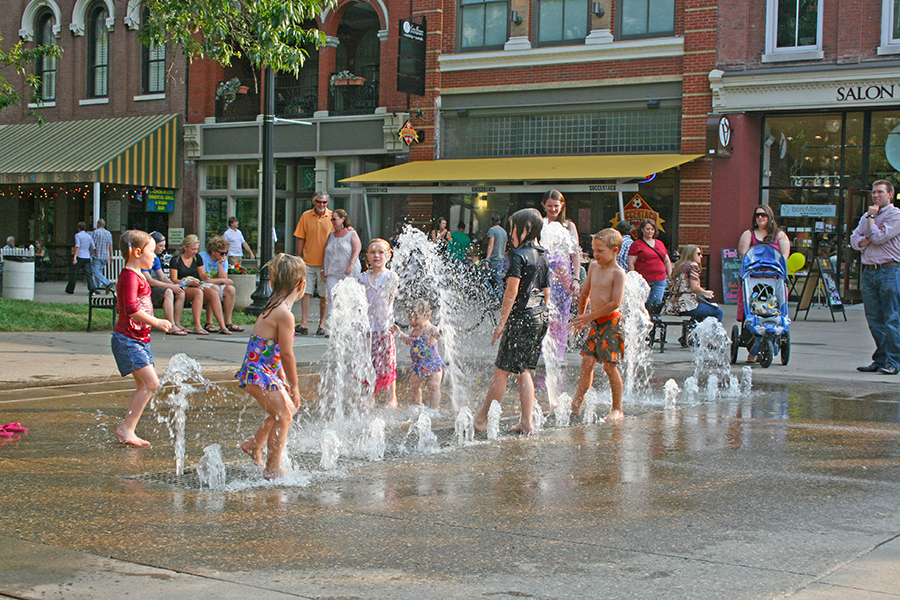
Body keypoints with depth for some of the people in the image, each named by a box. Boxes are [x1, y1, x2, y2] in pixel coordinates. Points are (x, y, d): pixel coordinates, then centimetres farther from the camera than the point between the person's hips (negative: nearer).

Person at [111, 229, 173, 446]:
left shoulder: (137, 275, 18)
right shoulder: (130, 276, -15)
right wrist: (156, 322, -23)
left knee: (144, 386, 8)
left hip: (140, 339, 10)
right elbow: (131, 309, -26)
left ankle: (127, 432, 11)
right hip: (128, 339, -10)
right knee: (151, 383, -16)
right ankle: (126, 428, -11)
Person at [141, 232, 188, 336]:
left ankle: (177, 324, -5)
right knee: (168, 292, -32)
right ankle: (171, 327, -34)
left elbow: (162, 277, 14)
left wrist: (175, 285, -6)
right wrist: (170, 286, -22)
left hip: (151, 286, 9)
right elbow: (149, 280, -22)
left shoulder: (155, 258, 13)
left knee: (180, 293, -5)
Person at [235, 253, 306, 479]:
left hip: (259, 372, 10)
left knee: (288, 408, 21)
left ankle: (254, 444, 37)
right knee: (283, 416, -4)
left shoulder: (274, 307, 10)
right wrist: (294, 386, -12)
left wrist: (284, 380, 19)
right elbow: (287, 354, -20)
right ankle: (272, 469, 4)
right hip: (259, 374, -10)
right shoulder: (284, 314, -22)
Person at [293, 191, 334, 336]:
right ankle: (304, 324, -5)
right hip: (308, 261, 1)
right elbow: (301, 239, 9)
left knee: (324, 294, 3)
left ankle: (322, 324, 11)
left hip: (325, 263, -1)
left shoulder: (332, 217, 2)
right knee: (306, 292, -4)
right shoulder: (306, 216, 6)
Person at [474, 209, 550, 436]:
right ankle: (526, 422, 11)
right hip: (540, 317, 8)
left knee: (502, 370, 0)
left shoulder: (519, 255, -12)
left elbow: (512, 291, -16)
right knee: (525, 370, 13)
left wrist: (502, 322, -14)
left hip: (521, 317, -8)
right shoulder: (543, 257, 13)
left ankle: (483, 417, 8)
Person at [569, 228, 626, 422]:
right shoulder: (594, 266, 9)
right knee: (587, 362, 6)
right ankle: (577, 403, 13)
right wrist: (581, 315, 21)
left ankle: (617, 409, 3)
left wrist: (590, 317, -15)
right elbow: (585, 292, 23)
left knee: (610, 365, -6)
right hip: (595, 323, 7)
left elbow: (615, 303, -18)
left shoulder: (618, 272, -12)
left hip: (611, 322, -7)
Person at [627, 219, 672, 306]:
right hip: (644, 281, -5)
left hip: (660, 281, 5)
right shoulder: (636, 244, 1)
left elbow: (667, 261, 24)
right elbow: (630, 263, -4)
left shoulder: (660, 244, 18)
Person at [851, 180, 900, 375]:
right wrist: (869, 239, -9)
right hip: (868, 271, 7)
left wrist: (872, 217, -1)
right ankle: (880, 360, 13)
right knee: (874, 320, 8)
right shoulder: (866, 216, 20)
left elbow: (878, 237, -14)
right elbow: (855, 239, 9)